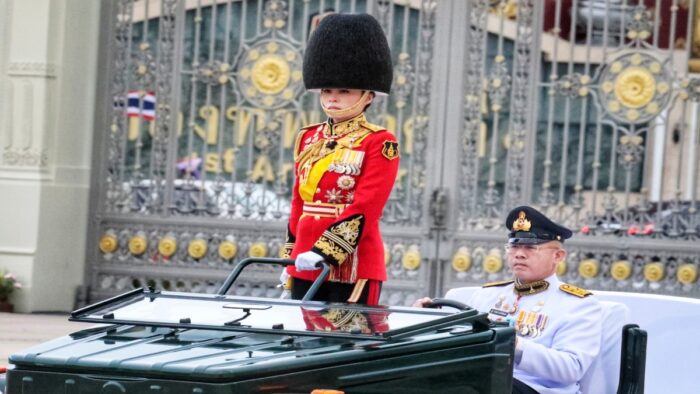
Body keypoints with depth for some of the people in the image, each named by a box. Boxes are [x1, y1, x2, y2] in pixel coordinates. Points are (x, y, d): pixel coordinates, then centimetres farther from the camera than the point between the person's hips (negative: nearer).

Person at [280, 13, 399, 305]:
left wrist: (326, 251, -22)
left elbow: (364, 209, -13)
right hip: (305, 264, 6)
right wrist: (291, 258, 15)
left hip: (353, 265, -6)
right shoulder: (309, 139, 15)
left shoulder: (379, 143, -4)